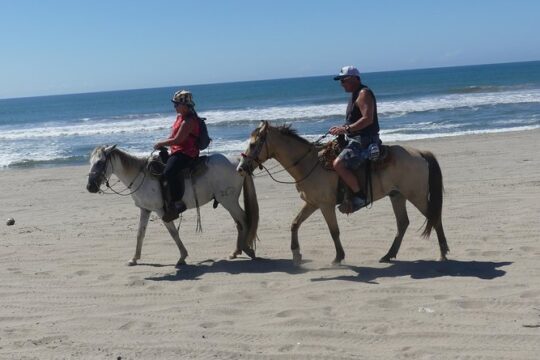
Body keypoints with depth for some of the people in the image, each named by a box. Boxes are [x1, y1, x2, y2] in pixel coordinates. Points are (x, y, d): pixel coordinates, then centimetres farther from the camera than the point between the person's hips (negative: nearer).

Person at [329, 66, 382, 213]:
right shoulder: (356, 94, 19)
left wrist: (346, 129, -25)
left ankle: (359, 197, -15)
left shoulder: (364, 93, -13)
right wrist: (342, 128, 10)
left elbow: (367, 119, -24)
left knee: (338, 164, -26)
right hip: (357, 139, 11)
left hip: (364, 140, -11)